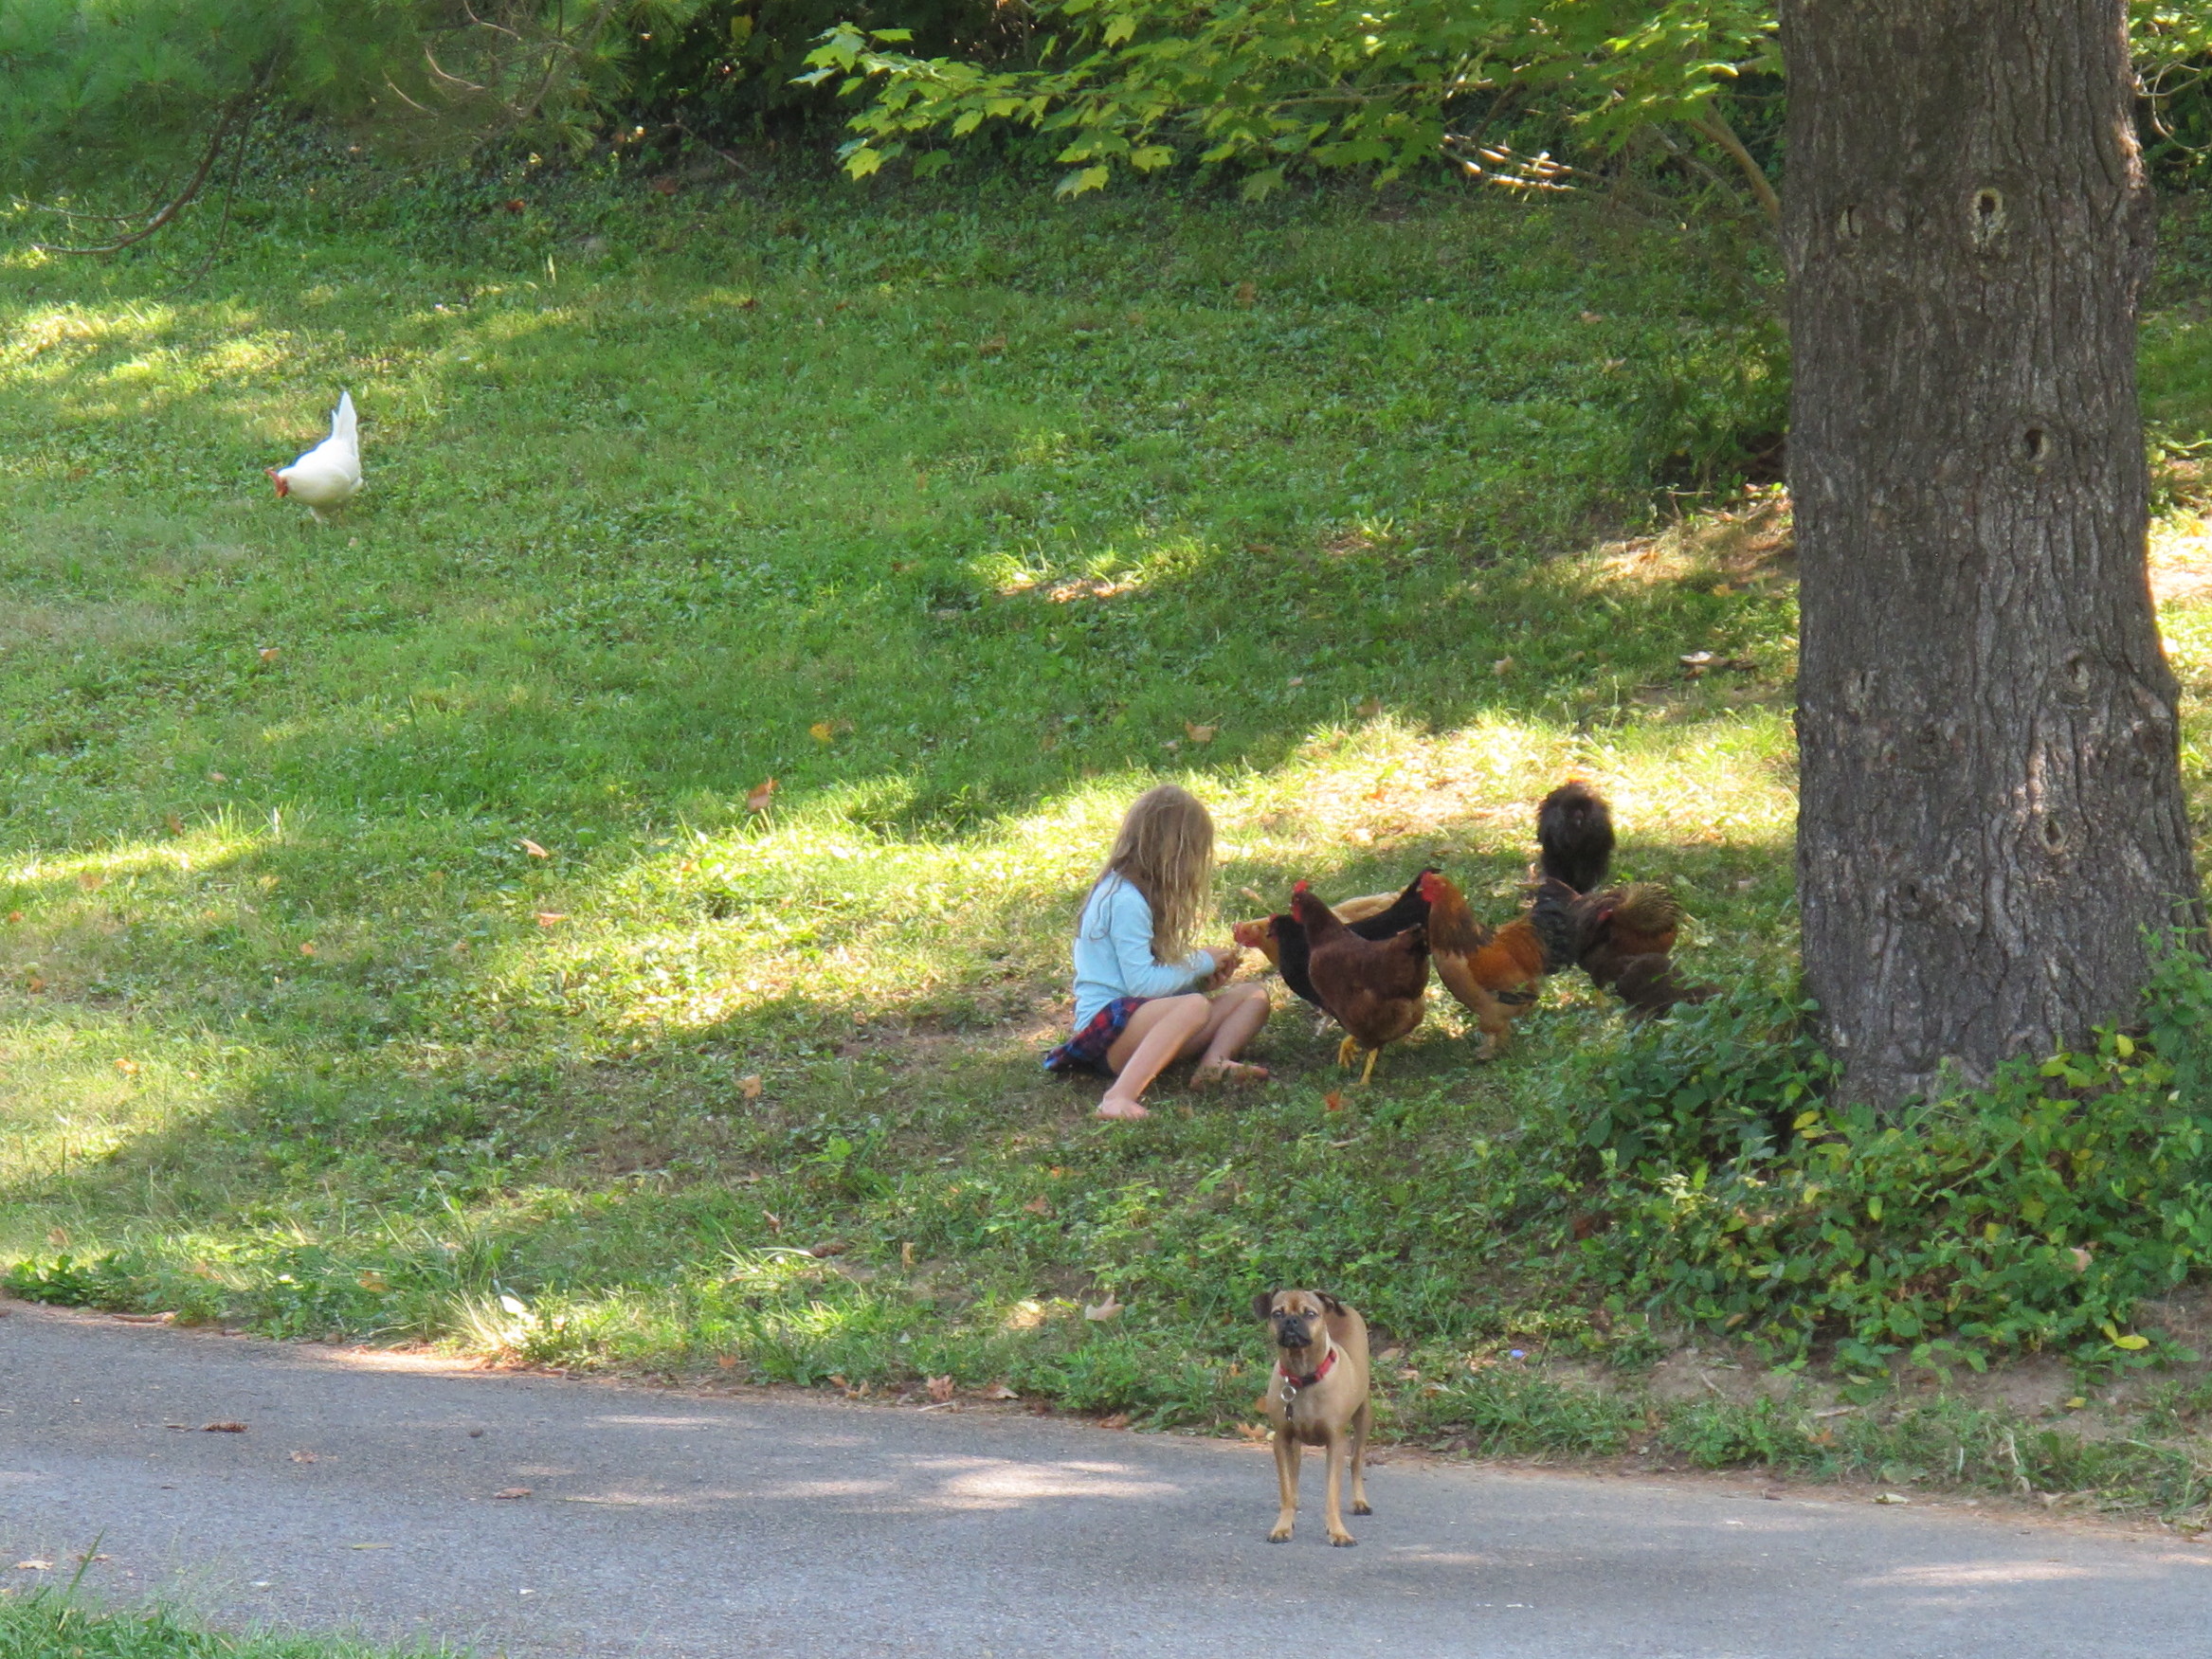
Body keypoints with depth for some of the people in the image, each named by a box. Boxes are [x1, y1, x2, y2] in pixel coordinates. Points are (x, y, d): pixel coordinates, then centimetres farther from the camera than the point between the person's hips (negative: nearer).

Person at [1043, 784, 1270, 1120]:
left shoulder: (1135, 891, 18)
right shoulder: (1124, 899, -14)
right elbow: (1142, 983, -19)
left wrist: (1203, 973, 3)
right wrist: (1202, 963, -5)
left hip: (1146, 1022, 10)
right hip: (1108, 1026, -10)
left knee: (1254, 995, 2)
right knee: (1194, 1006, -38)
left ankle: (1214, 1061, -26)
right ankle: (1120, 1097, -50)